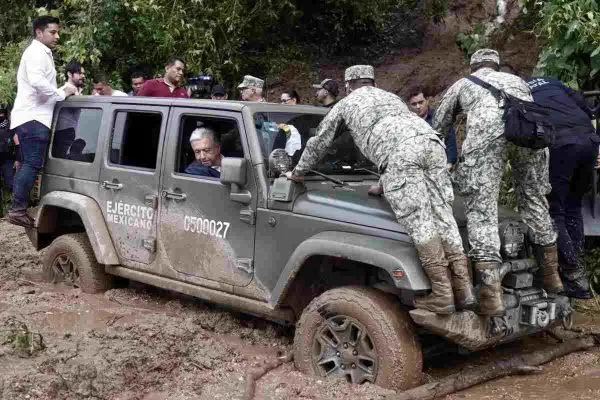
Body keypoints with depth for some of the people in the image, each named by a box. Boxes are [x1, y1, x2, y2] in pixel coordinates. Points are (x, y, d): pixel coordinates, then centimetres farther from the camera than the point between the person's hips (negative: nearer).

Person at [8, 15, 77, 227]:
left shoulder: (41, 53, 26)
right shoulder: (36, 52, -8)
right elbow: (36, 81, -25)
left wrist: (62, 91, 13)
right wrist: (62, 93, -16)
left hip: (31, 117, 11)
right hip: (33, 117, -11)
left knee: (27, 164, 10)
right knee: (33, 164, -14)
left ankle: (17, 209, 12)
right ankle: (18, 210, -17)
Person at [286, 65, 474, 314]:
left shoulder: (345, 104, 29)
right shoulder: (390, 97, 42)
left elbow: (318, 143, 36)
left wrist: (298, 173, 50)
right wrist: (385, 183, 55)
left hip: (400, 153, -5)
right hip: (431, 142, 5)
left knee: (418, 222, -9)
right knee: (443, 216, 3)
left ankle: (442, 295, -12)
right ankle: (463, 291, -1)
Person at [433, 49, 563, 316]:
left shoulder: (461, 85, 35)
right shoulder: (516, 79, 41)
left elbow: (438, 129, 36)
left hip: (486, 130, -3)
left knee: (482, 209, -5)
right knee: (534, 198, 19)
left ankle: (491, 294, -16)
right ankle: (551, 275, 27)